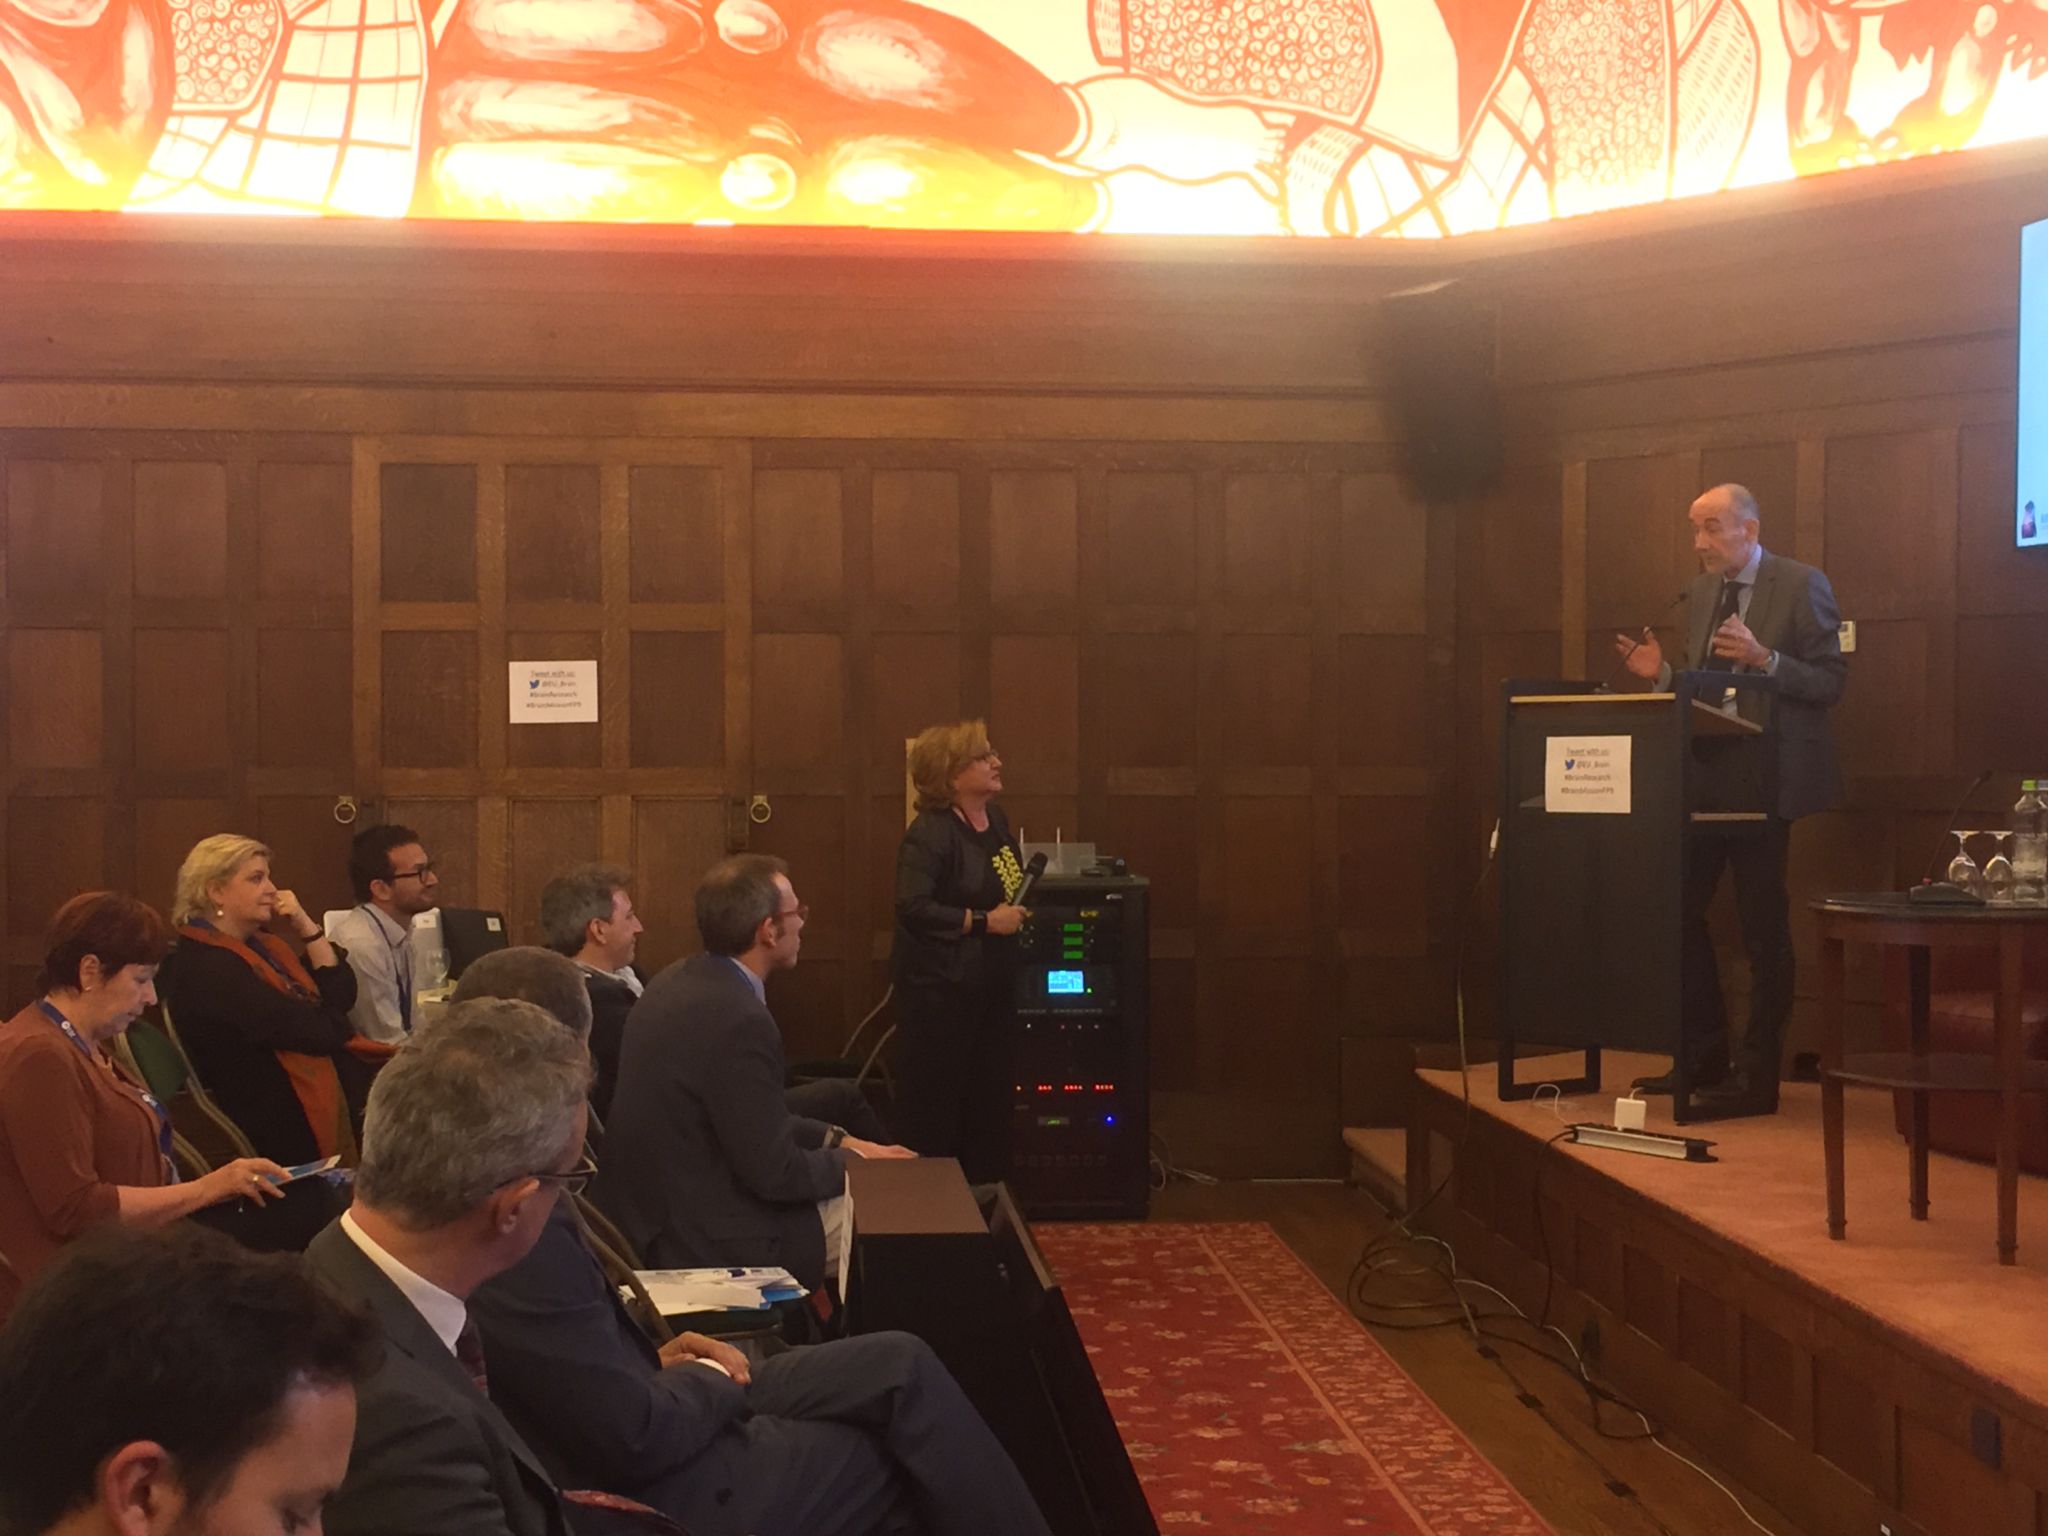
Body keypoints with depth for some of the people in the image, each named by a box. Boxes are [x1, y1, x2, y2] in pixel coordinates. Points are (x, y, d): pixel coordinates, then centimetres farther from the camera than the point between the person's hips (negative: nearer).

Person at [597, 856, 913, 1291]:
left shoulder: (678, 980, 4)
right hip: (708, 1242, -10)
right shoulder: (738, 1018, -25)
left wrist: (836, 1140, 11)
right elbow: (775, 1172, -19)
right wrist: (857, 1163, -2)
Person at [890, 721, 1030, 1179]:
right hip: (939, 986, -8)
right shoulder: (929, 833, -18)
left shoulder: (996, 819, 8)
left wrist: (1018, 912, 6)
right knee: (933, 1097, -1)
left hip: (989, 983, 8)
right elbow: (913, 908, -25)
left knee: (989, 1090, 12)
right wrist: (984, 921, -19)